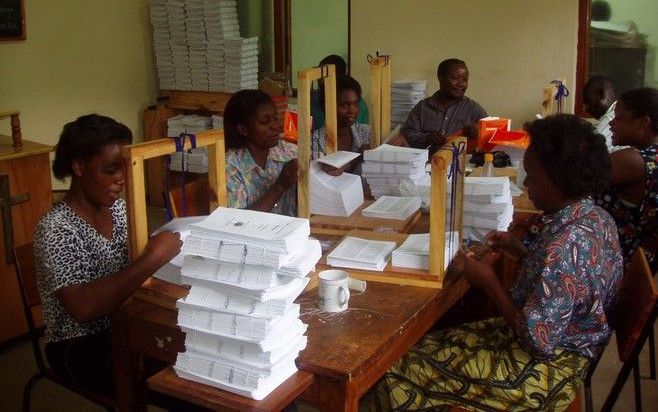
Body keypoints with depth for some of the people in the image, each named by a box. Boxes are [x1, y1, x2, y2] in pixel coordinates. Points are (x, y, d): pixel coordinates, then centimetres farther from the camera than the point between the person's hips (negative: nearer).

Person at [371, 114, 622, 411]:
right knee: (431, 346, 15)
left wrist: (489, 283, -18)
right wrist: (524, 256, 3)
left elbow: (539, 341, -28)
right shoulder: (596, 217, -1)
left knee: (397, 376, -5)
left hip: (542, 370, -10)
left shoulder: (564, 245, -31)